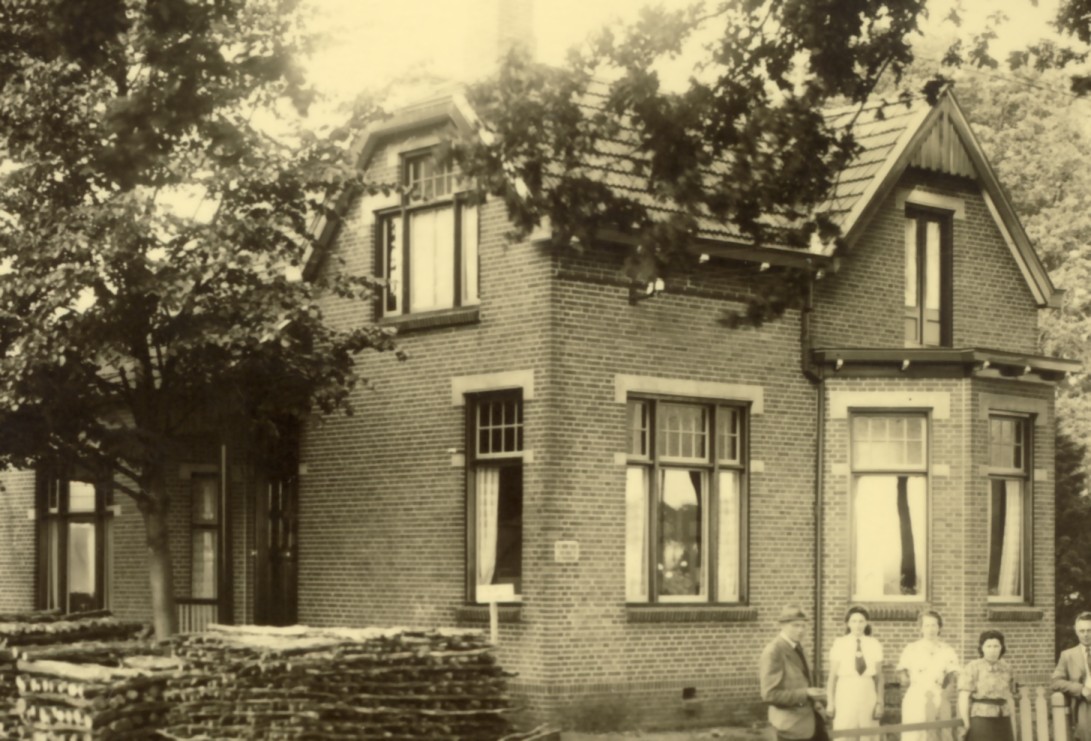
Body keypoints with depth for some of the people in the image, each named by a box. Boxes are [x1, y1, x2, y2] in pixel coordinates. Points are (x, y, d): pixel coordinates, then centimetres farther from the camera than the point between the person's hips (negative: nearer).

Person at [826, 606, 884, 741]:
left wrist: (880, 702, 3)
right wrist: (830, 702, -2)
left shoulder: (874, 645, 2)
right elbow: (832, 676, -1)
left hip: (867, 694, 2)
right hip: (846, 694, -2)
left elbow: (879, 677, 6)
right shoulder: (839, 644, -3)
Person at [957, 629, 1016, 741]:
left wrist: (1012, 725, 12)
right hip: (979, 722, -6)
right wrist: (965, 724, -17)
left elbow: (1009, 698, 14)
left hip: (1001, 722, 6)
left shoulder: (1006, 669, 9)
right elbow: (963, 697, -12)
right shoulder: (973, 668, -8)